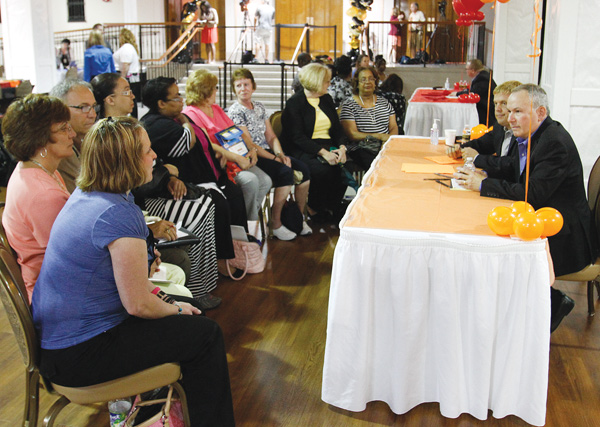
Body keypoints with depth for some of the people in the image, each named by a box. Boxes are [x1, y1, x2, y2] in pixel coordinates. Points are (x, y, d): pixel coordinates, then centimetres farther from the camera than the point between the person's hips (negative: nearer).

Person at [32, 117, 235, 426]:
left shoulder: (84, 195, 4)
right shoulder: (119, 214, -26)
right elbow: (138, 305, -21)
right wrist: (176, 309, -4)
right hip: (79, 356, -10)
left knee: (181, 305, 22)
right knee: (205, 334, -3)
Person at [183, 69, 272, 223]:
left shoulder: (216, 109, 20)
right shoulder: (190, 114, -8)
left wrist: (252, 148, -2)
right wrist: (237, 158, -22)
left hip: (239, 159, 8)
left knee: (266, 181, -11)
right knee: (250, 180, -27)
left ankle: (250, 217, 1)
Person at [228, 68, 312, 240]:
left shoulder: (259, 107, 16)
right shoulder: (234, 111, -7)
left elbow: (271, 137, 15)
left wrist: (281, 154, -5)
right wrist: (274, 158, -15)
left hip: (268, 152, 7)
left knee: (303, 170, -12)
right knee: (286, 172, -30)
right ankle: (276, 225, -21)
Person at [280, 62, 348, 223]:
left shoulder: (327, 99, 16)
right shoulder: (294, 102, -5)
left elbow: (337, 128, 14)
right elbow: (298, 137, -15)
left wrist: (342, 147, -8)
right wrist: (323, 152, -26)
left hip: (327, 146, 6)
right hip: (302, 150, -6)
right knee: (322, 169, -34)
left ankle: (332, 207, -5)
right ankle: (313, 208, -8)